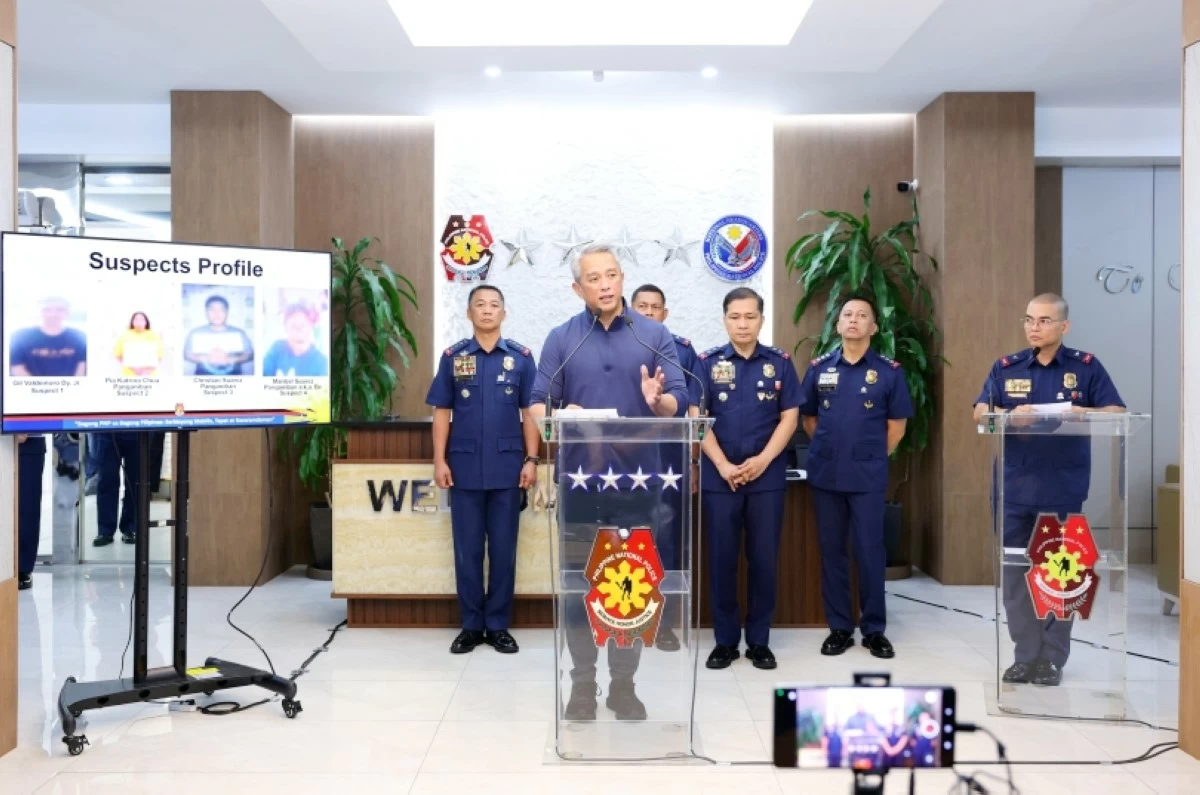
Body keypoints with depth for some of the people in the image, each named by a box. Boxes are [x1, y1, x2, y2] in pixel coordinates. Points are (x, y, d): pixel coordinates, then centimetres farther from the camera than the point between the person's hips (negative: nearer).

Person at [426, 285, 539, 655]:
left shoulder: (520, 357, 3)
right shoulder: (452, 357, 4)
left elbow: (530, 412, 4)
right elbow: (442, 412, 5)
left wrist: (531, 460, -3)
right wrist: (440, 460, -2)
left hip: (508, 467, 0)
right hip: (465, 467, 1)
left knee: (504, 549, 5)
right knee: (467, 549, 7)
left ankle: (499, 625, 16)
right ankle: (471, 625, 17)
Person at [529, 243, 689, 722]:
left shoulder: (655, 335, 2)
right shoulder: (561, 339, 4)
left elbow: (679, 402, -4)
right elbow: (538, 405, -1)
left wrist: (657, 400, -27)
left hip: (636, 479, 0)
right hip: (579, 479, 0)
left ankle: (624, 684, 20)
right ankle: (582, 685, 19)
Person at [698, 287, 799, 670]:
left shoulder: (780, 363, 4)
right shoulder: (707, 363, 2)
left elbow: (789, 417, 1)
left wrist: (763, 460, -11)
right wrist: (723, 465, -11)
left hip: (767, 476, 1)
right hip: (719, 476, 0)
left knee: (764, 558, 5)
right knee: (722, 558, 4)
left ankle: (760, 641, 17)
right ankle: (725, 640, 16)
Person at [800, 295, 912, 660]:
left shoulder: (889, 371, 0)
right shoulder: (818, 368, 5)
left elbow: (897, 425, 4)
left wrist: (871, 457, 5)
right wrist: (830, 449, 9)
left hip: (868, 476, -2)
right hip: (825, 474, 2)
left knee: (870, 551, 2)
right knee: (831, 551, 7)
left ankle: (874, 629, 14)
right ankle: (839, 628, 17)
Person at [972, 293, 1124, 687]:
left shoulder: (1086, 366, 2)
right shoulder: (1006, 367, 7)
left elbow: (1117, 413, -2)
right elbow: (980, 412, -1)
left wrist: (1082, 413, -22)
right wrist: (1010, 415, -21)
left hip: (1063, 489, -2)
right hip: (1015, 489, 2)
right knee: (1015, 573, 6)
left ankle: (1052, 658, 17)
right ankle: (1026, 655, 17)